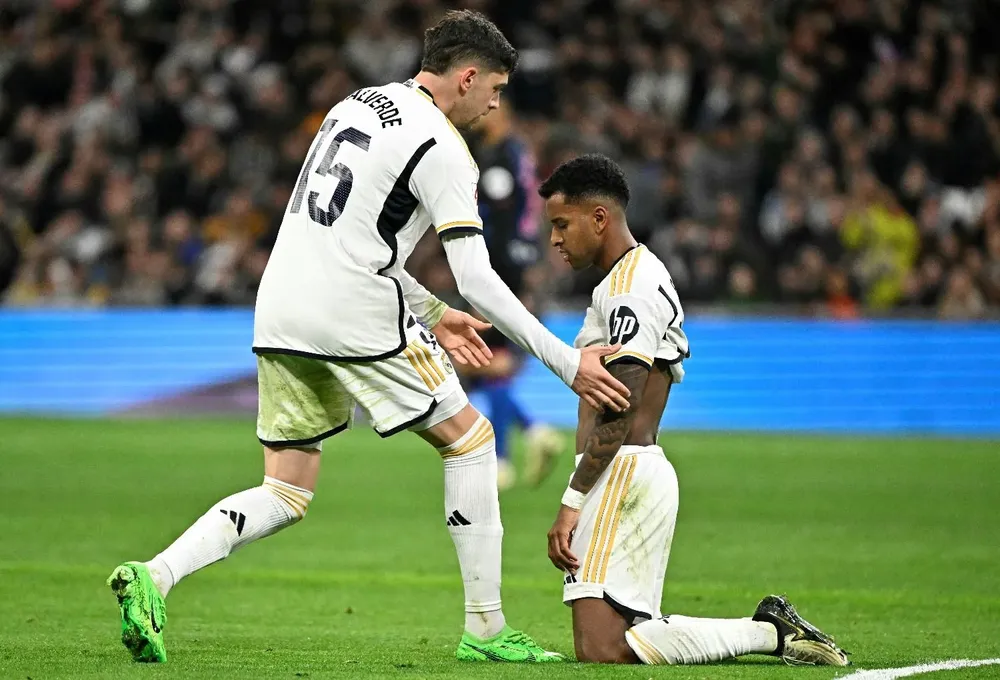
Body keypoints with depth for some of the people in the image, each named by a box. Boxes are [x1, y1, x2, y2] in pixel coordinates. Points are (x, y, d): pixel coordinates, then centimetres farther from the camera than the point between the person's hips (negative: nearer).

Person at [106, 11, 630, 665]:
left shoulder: (357, 105, 19)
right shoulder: (442, 149, -8)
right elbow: (476, 278, -13)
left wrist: (432, 312, 29)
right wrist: (566, 362, -9)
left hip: (280, 313, 8)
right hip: (353, 316, -8)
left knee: (286, 495, 10)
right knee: (470, 440, 7)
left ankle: (153, 576, -11)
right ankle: (486, 630, 7)